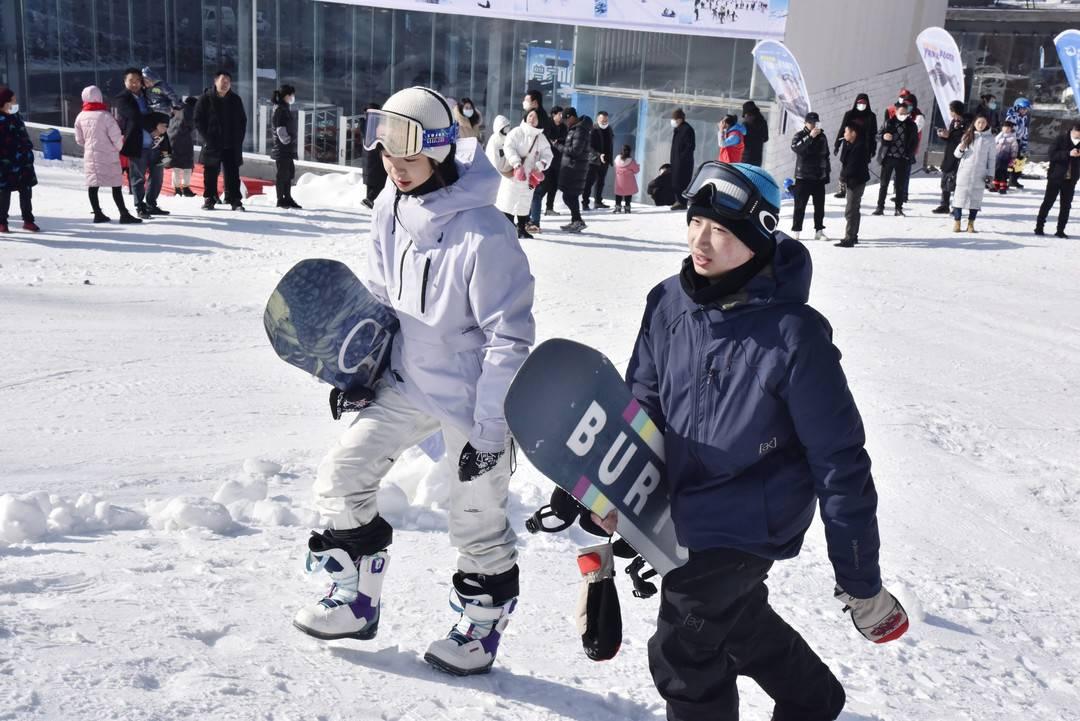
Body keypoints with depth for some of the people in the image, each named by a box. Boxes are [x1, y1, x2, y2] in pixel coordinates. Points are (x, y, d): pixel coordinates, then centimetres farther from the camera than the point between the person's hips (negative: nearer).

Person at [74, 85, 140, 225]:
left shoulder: (80, 117, 2)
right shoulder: (106, 116, -14)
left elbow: (79, 140, 9)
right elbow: (116, 137, -13)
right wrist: (119, 148, 7)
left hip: (90, 155, 5)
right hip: (108, 156, -5)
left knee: (93, 184, 11)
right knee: (116, 185, -2)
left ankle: (97, 213, 15)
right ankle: (124, 214, -5)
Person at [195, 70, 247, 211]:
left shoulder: (235, 100, 7)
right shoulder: (206, 98, -1)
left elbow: (243, 121, 12)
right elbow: (198, 120, -1)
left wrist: (239, 139, 2)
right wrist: (207, 138, -9)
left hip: (232, 145, 2)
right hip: (212, 144, -2)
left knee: (233, 173, 1)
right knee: (211, 173, 5)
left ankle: (235, 200, 4)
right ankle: (209, 199, 14)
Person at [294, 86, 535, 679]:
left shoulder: (483, 234, -25)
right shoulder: (390, 213, -3)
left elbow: (509, 337, -22)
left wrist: (490, 430, -20)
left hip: (469, 399, -6)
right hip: (405, 382, 7)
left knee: (477, 525, 6)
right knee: (340, 479, 5)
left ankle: (481, 628, 32)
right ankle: (357, 601, 25)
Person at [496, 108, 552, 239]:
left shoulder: (541, 138, 5)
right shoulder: (516, 132, -8)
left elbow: (547, 155, 4)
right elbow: (508, 147, -18)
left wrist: (539, 166, -15)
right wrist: (517, 164, -29)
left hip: (529, 176, 4)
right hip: (512, 173, -4)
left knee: (525, 203, 13)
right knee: (509, 201, -4)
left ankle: (521, 229, 24)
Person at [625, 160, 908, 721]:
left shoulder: (792, 334, -24)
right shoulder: (667, 303, -9)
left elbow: (839, 458, -17)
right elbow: (642, 402, 4)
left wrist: (860, 581, -11)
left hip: (746, 522, -6)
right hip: (682, 504, 6)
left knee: (681, 657, -1)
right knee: (738, 619, 26)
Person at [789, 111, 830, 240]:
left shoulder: (821, 136, 10)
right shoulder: (800, 135, -4)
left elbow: (826, 156, 18)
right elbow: (795, 147, -26)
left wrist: (827, 173, 18)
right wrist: (810, 137, -32)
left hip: (819, 177, 5)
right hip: (803, 177, -5)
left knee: (820, 206, 8)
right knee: (800, 206, -3)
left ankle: (819, 231, 17)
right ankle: (796, 232, 3)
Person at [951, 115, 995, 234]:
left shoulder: (990, 138, 4)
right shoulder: (968, 136, 5)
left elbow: (991, 158, 7)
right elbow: (957, 154, 8)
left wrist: (990, 174, 1)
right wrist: (961, 149, -14)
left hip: (979, 174, 0)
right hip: (964, 173, 0)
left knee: (976, 198, 0)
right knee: (960, 196, -1)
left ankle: (971, 224, 7)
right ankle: (956, 223, 5)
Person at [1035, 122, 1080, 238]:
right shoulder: (1060, 139, -7)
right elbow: (1052, 154, -15)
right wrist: (1068, 154, -24)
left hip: (1070, 179, 4)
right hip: (1056, 176, -4)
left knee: (1066, 205, 5)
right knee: (1048, 202, 2)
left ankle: (1060, 230, 12)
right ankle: (1039, 227, 10)